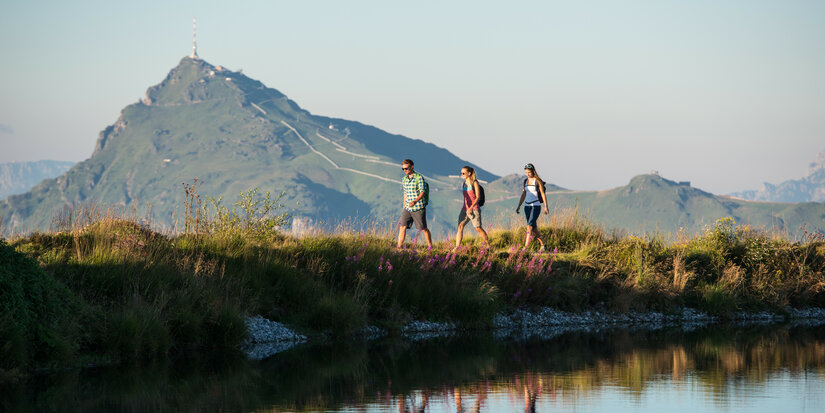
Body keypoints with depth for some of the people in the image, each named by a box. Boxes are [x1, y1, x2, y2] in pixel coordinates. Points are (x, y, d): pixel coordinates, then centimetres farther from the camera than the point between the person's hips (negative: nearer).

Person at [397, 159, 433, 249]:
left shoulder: (419, 177, -10)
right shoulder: (404, 179, 10)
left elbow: (422, 192, -16)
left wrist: (415, 201, -32)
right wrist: (404, 207, 22)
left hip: (418, 208, -6)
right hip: (408, 208, 6)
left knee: (423, 229, 3)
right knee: (402, 227, -6)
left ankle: (430, 247, 17)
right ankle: (398, 247, -7)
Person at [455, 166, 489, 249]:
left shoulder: (474, 183, -6)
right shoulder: (463, 184, 12)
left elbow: (477, 197, -10)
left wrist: (471, 208, -19)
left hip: (474, 209, -5)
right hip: (465, 208, 5)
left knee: (478, 228, -2)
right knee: (460, 226, -10)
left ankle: (488, 244, 16)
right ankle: (457, 247, -15)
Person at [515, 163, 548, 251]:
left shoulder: (538, 181, -5)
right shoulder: (525, 181, 12)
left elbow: (543, 194, -5)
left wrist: (546, 207, -8)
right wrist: (518, 206, 10)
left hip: (536, 206, -6)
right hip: (527, 206, 6)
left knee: (530, 226, -17)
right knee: (533, 228, 8)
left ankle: (526, 247, -23)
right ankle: (542, 245, 22)